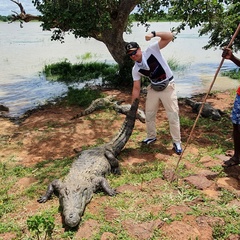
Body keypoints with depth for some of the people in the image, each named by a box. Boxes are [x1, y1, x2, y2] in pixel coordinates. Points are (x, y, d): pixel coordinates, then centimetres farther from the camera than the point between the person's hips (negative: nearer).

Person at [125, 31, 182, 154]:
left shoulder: (151, 50, -18)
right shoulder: (135, 69, -7)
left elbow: (170, 36, -25)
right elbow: (136, 88, -1)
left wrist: (153, 33, -39)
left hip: (168, 87, -5)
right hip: (153, 89, 5)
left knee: (173, 115, -4)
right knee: (149, 113, 14)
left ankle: (177, 142, 8)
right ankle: (151, 136, 36)